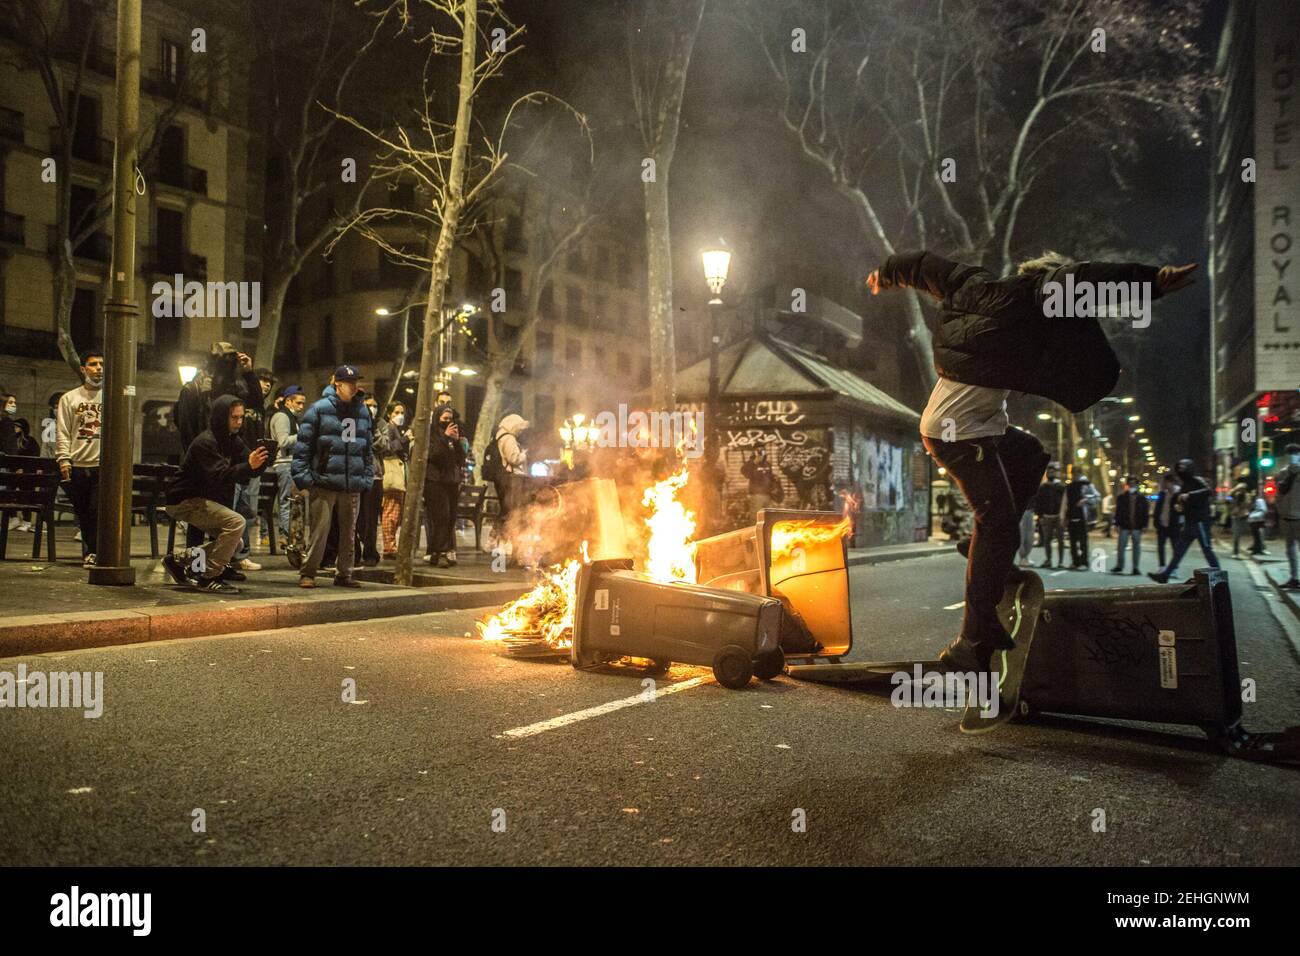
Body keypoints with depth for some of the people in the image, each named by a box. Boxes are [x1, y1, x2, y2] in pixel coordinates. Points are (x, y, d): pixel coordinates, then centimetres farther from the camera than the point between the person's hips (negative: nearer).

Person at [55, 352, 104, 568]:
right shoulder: (69, 398, 11)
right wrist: (64, 460, -5)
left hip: (103, 464, -2)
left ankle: (91, 552, -1)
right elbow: (62, 433, 6)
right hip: (77, 465, 2)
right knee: (82, 512, 7)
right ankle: (90, 551, 18)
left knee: (97, 510, -9)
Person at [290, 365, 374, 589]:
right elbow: (303, 445, -5)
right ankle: (308, 573, 6)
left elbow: (367, 449, 18)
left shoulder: (362, 412, 13)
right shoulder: (319, 409, -3)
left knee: (348, 533, 11)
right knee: (319, 530, -6)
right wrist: (303, 477, -11)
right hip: (323, 483, -5)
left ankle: (344, 574, 21)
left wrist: (367, 478, 10)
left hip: (352, 486, 5)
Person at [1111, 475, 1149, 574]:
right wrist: (1117, 523, -3)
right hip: (1124, 526, 0)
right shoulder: (1121, 498, 4)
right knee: (1121, 546, -1)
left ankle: (1135, 567, 12)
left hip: (1137, 527, 0)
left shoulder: (1142, 498, 4)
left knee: (1136, 547, 6)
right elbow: (1118, 511, 4)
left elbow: (1146, 513, 3)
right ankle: (1119, 566, 8)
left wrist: (1144, 525, -3)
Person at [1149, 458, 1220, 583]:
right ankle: (1165, 574, 10)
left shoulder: (1197, 481, -9)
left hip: (1200, 522, -9)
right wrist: (1179, 506, 6)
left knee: (1206, 549, -4)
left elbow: (1209, 491, -29)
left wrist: (1189, 495, -33)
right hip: (1190, 523, 9)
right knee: (1179, 549, 8)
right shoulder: (1185, 485, 16)